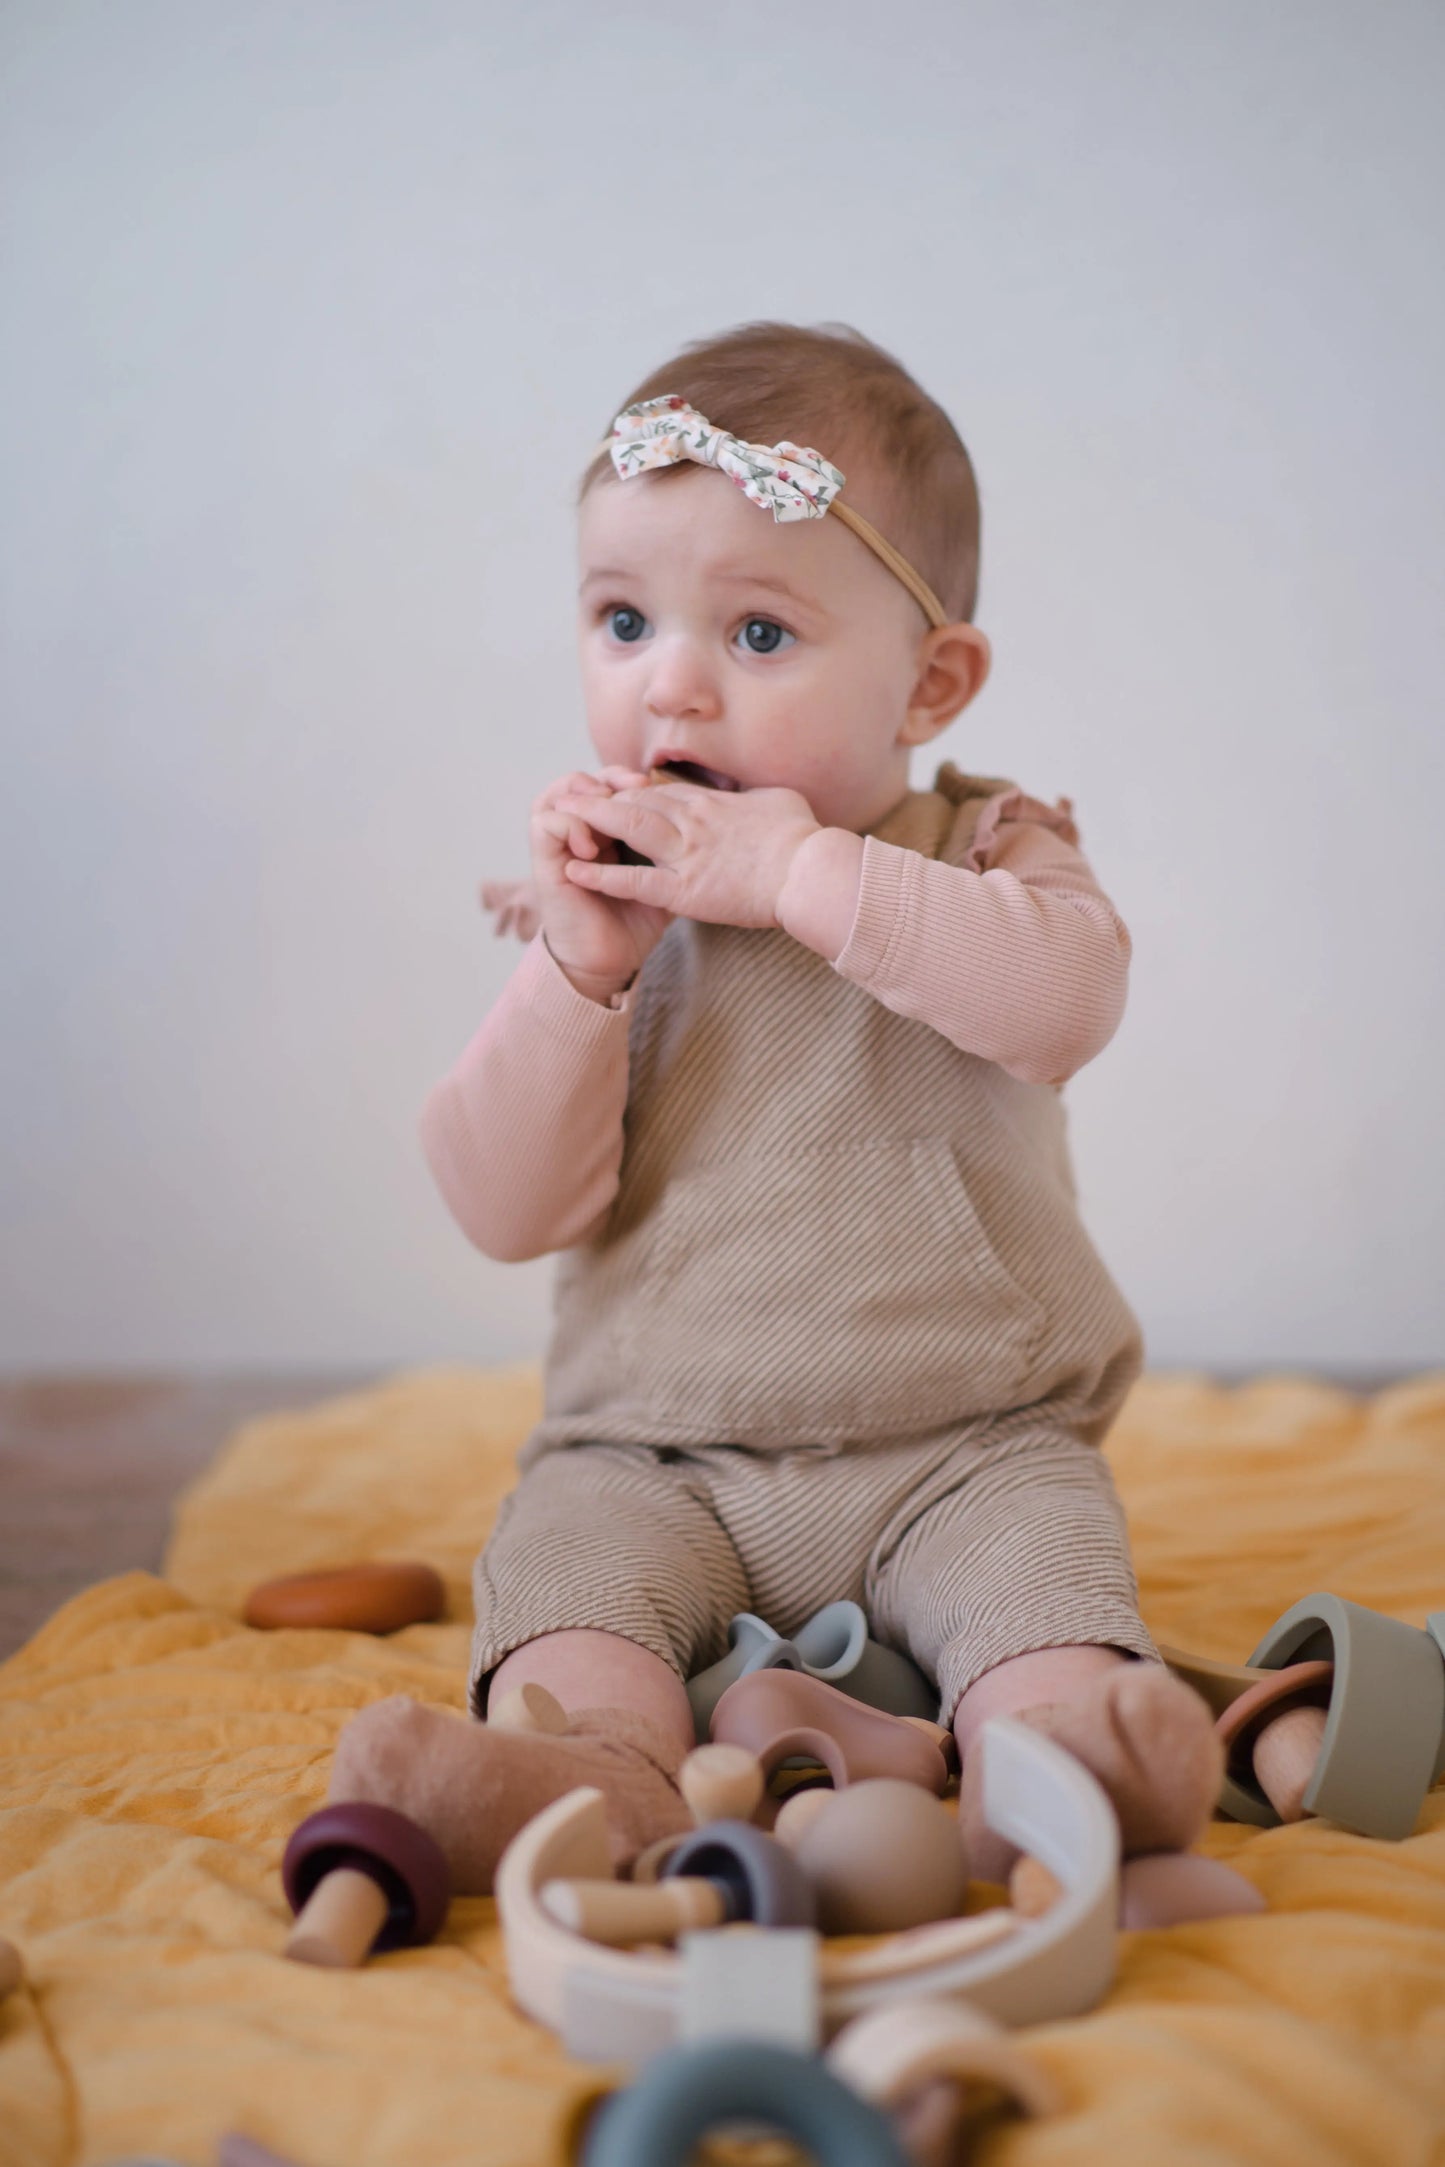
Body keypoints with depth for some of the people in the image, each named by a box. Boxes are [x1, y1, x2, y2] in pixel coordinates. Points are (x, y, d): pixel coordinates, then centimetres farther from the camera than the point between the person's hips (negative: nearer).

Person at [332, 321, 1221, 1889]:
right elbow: (507, 1210, -4)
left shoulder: (988, 851, 1)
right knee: (564, 1556, -24)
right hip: (655, 1459, 2)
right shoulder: (590, 909, 5)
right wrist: (582, 962, -17)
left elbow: (1063, 994, -25)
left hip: (963, 1439, -1)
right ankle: (597, 1771, -45)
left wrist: (796, 868, -26)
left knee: (1038, 1551, -27)